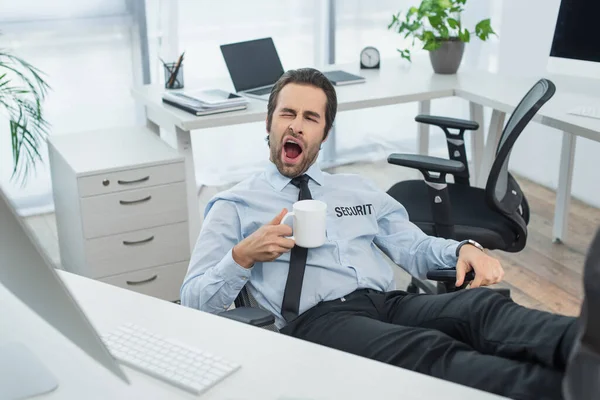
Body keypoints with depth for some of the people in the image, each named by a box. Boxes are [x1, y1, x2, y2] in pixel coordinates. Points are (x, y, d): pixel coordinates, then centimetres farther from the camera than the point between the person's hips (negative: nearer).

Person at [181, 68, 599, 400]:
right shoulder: (236, 205, 14)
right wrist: (242, 256, -9)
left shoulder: (359, 188, 26)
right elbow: (193, 303, 9)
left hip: (392, 303, 5)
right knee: (429, 351, -36)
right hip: (317, 319, -5)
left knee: (483, 305, -28)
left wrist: (463, 249, -3)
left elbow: (415, 248, 20)